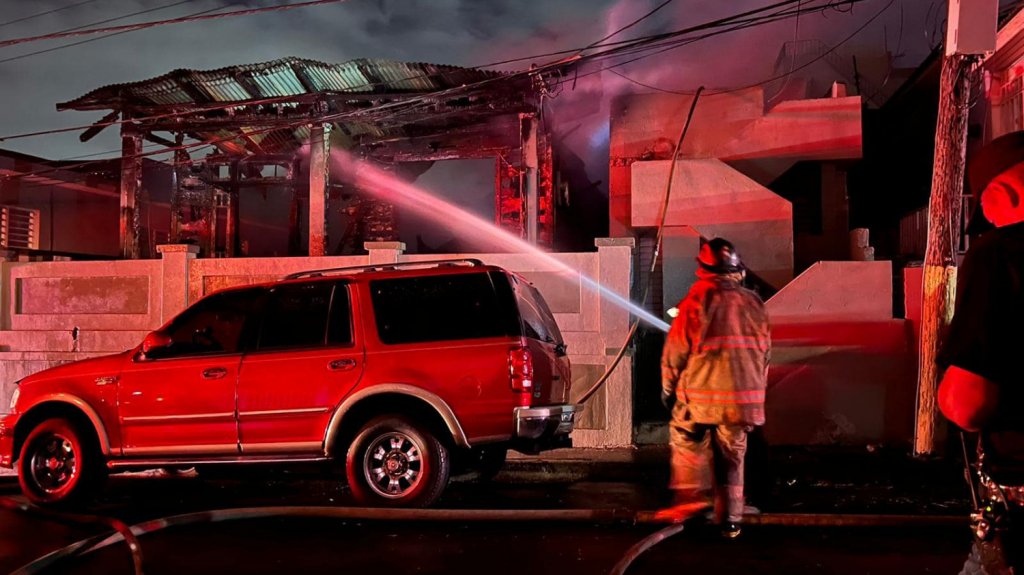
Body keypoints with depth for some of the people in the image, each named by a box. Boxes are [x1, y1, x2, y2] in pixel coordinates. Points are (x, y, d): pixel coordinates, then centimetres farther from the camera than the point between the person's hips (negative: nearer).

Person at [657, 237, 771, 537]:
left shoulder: (697, 300, -8)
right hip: (744, 396, 4)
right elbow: (765, 352, 14)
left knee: (686, 437, 15)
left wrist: (668, 387, 7)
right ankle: (730, 520, 14)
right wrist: (756, 394, 24)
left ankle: (692, 493, 1)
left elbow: (676, 348, -6)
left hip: (701, 395, -4)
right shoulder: (754, 303, 7)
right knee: (732, 458, 12)